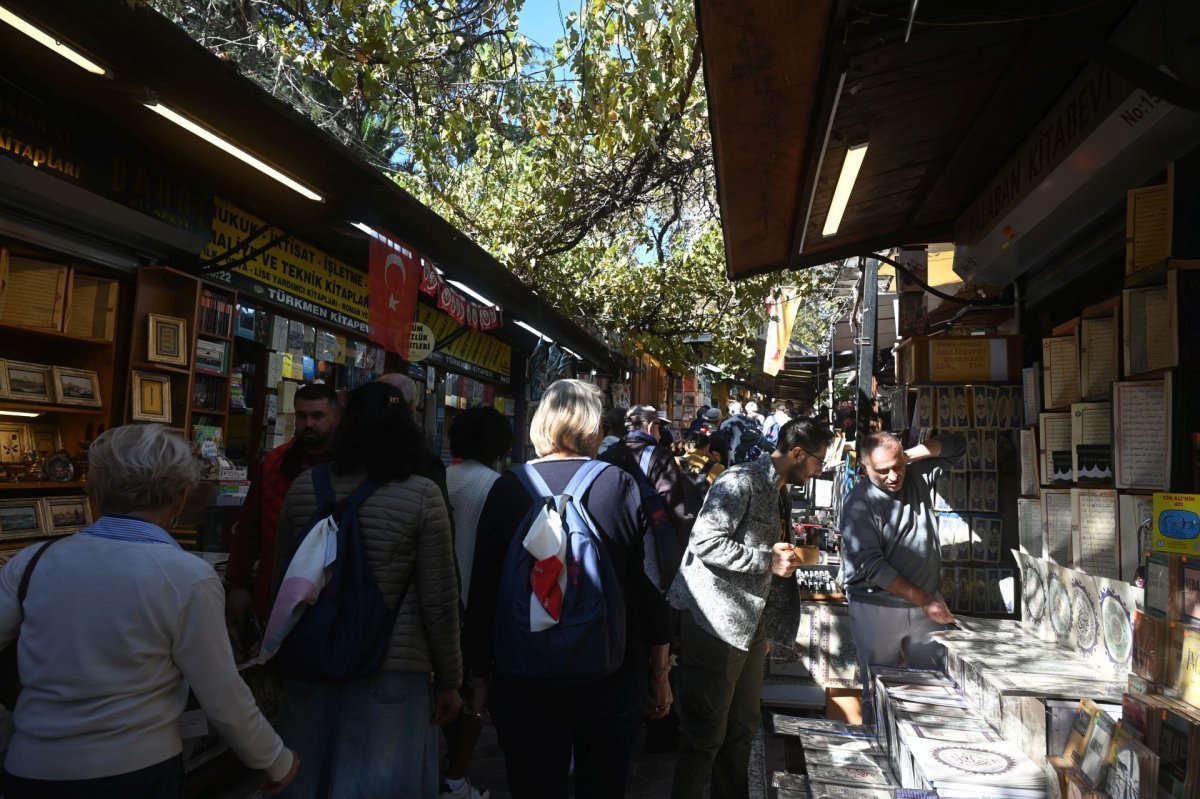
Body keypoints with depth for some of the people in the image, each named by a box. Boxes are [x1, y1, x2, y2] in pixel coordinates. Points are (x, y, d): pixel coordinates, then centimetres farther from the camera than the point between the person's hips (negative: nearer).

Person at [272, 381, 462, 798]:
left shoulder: (304, 487, 0)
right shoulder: (422, 496, -11)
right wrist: (449, 681, 2)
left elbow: (282, 582, 9)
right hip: (392, 670, -3)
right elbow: (439, 602, -10)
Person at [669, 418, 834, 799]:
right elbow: (706, 542, -23)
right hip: (716, 621, -9)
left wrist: (789, 555, 12)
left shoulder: (779, 492, 15)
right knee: (705, 734, 0)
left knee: (741, 728, 18)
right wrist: (768, 561, -21)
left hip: (751, 623, 9)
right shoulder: (741, 482, -16)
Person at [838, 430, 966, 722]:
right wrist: (924, 600, -20)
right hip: (877, 609, -5)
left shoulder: (917, 476, 3)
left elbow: (956, 445, 12)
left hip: (925, 605, 5)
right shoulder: (860, 505, -15)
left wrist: (912, 455, -4)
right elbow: (872, 567, -19)